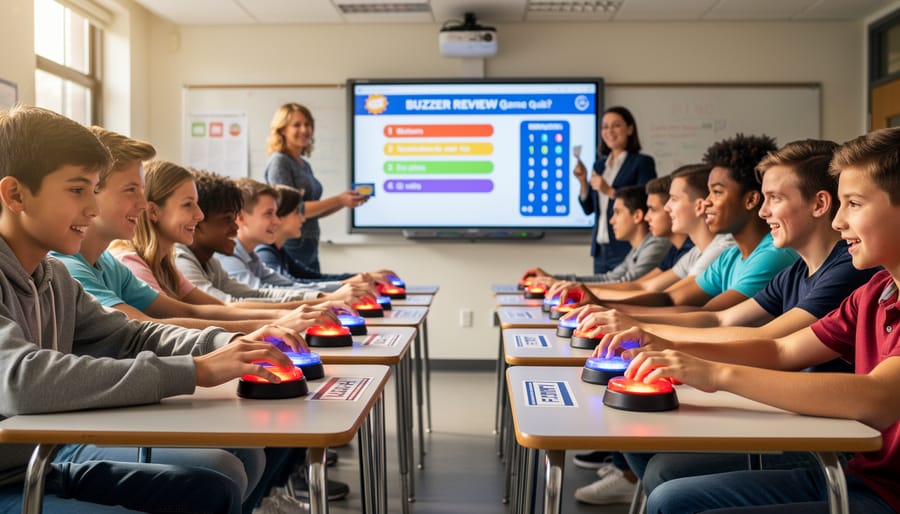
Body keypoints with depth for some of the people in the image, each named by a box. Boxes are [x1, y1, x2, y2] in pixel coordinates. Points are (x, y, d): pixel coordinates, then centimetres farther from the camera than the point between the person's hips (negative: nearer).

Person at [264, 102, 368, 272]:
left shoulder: (304, 164, 15)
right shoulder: (279, 162, -8)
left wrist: (345, 201, 4)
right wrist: (338, 200, -18)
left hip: (310, 248, 8)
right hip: (290, 248, -8)